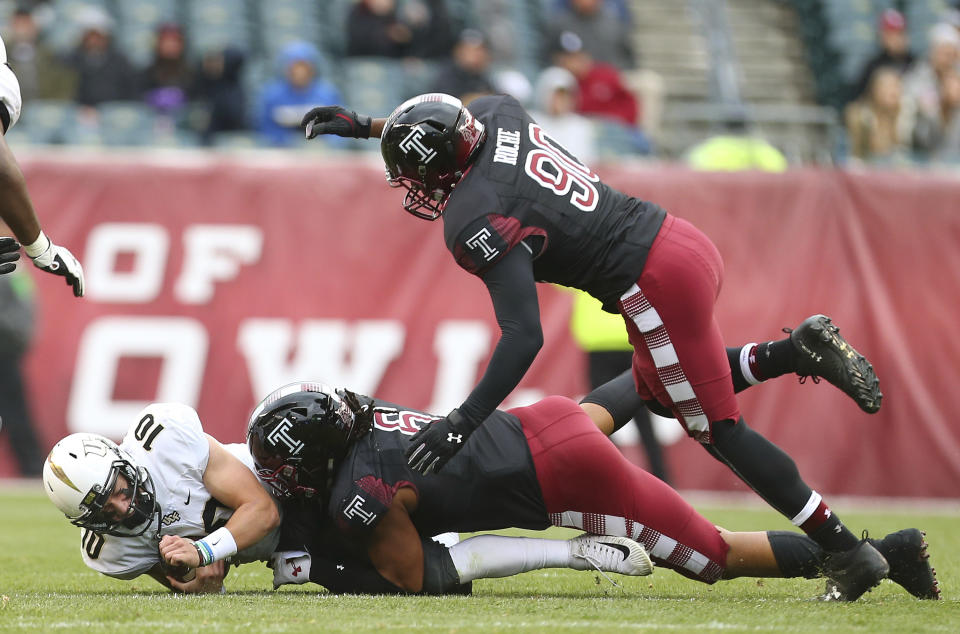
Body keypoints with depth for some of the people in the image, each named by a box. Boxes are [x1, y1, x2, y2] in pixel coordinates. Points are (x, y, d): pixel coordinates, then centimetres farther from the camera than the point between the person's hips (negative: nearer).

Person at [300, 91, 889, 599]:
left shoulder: (477, 223, -18)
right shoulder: (497, 113, 3)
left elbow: (524, 337, -24)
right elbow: (444, 129, 31)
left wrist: (461, 423, -23)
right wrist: (367, 124, 31)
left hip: (658, 283, -9)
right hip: (685, 238, 9)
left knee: (719, 429, 0)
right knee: (661, 395, 28)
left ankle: (846, 550, 2)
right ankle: (801, 350, 16)